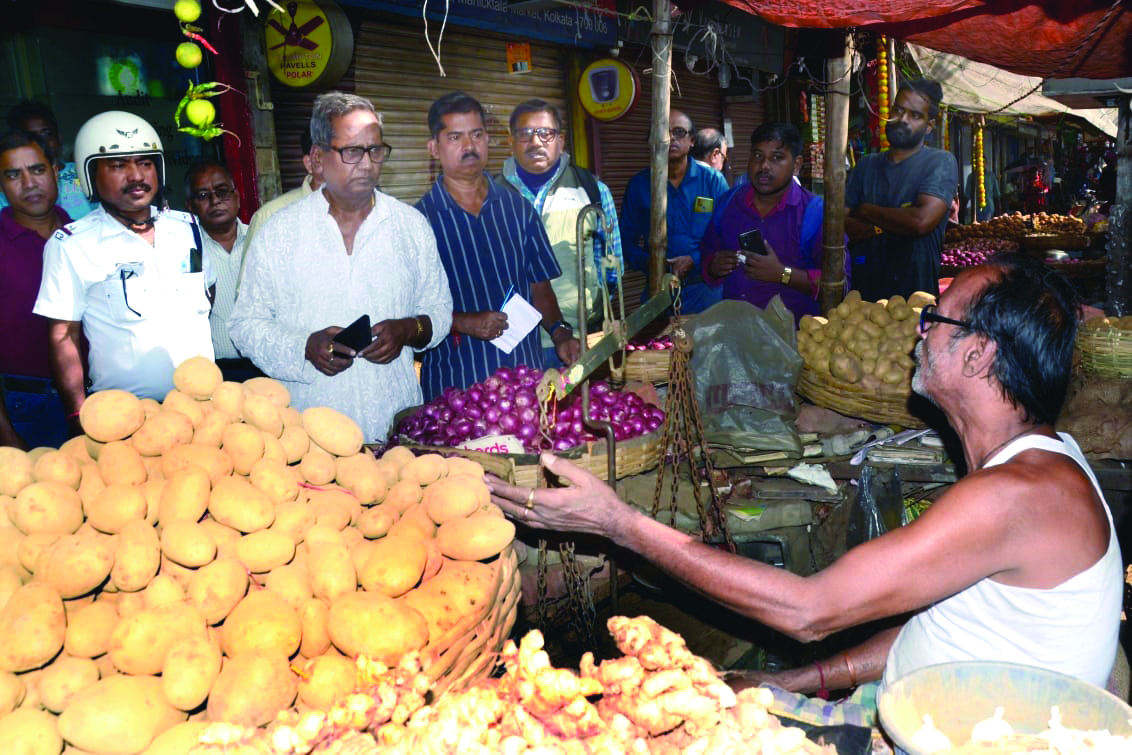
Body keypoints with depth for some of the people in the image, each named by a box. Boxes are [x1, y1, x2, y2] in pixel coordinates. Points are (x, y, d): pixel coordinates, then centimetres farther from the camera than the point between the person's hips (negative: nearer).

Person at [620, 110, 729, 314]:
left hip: (705, 289, -1)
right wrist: (648, 263, -14)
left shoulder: (713, 180, 1)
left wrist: (695, 260, -17)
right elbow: (626, 241, 5)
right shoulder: (639, 185, 4)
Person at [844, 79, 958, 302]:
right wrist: (896, 220, -14)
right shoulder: (866, 165, 9)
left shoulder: (941, 162, -5)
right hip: (861, 290, 4)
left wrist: (865, 210, -8)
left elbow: (922, 220, -22)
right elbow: (839, 225, -1)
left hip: (914, 294, -4)